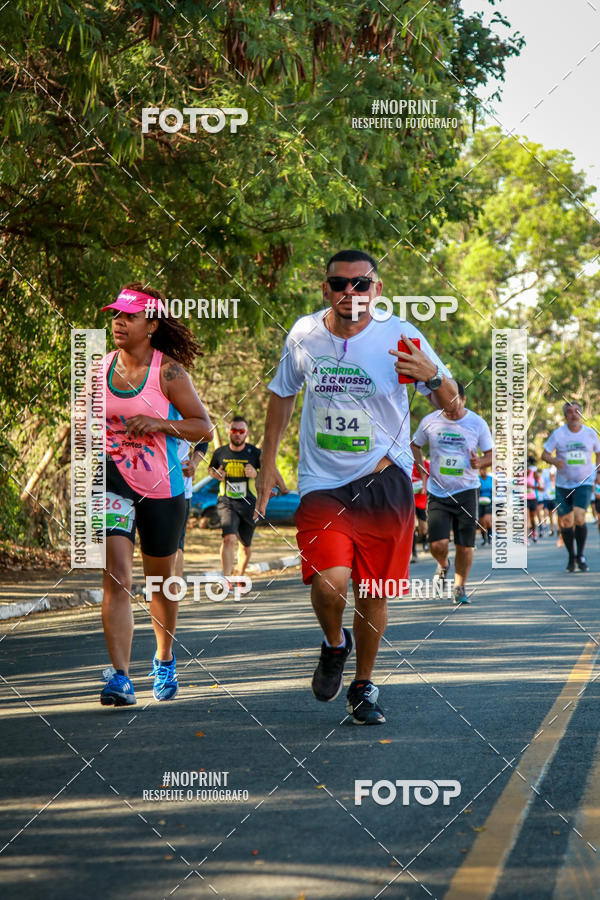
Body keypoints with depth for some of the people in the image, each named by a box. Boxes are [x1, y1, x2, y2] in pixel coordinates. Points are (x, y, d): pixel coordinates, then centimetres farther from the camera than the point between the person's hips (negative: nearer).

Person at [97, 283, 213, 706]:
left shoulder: (168, 372, -8)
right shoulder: (101, 367, 3)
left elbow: (204, 426, -7)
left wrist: (161, 424, -22)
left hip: (162, 487, -1)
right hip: (113, 481, 1)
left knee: (160, 581, 16)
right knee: (117, 578, -15)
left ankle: (165, 660, 41)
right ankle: (120, 678, -19)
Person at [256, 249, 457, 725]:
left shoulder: (400, 336, -7)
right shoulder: (304, 334, 0)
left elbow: (452, 404, -5)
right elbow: (282, 393, 18)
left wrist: (433, 376, -28)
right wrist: (268, 461, 17)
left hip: (384, 479, 0)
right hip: (322, 484, 0)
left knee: (373, 594, 5)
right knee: (329, 583, -20)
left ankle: (363, 686, 29)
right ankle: (334, 646, 13)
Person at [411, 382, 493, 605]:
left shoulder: (477, 423, -2)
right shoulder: (430, 421, 0)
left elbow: (491, 453, 4)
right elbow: (415, 445, 17)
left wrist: (480, 462, -19)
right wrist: (420, 467, 0)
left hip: (466, 491, 0)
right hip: (437, 492, 0)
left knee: (465, 546, -1)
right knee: (438, 544, -11)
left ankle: (460, 586, 21)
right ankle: (443, 565, 24)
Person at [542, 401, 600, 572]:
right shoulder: (558, 434, -4)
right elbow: (544, 455, -2)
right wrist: (554, 461, -23)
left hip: (584, 483, -1)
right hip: (563, 484, 1)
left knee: (579, 518, -19)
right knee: (565, 522, 3)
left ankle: (580, 556, -3)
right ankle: (571, 557, 22)